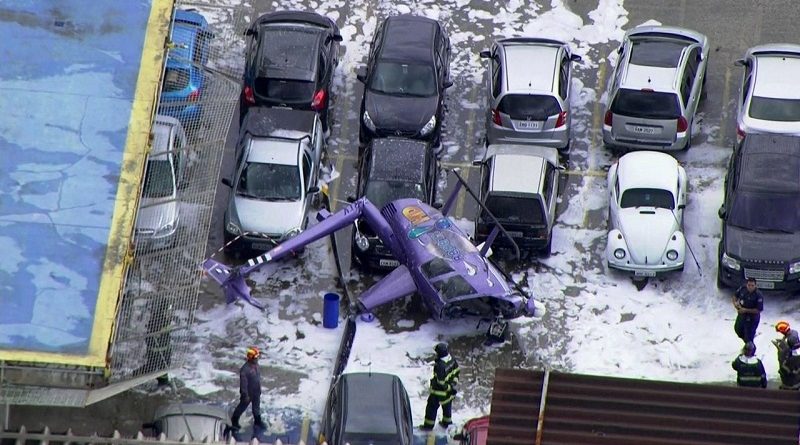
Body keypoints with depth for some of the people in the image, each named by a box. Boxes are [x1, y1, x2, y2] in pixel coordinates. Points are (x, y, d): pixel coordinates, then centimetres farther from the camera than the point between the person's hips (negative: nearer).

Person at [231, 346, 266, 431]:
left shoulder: (256, 365, -5)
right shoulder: (245, 369, -32)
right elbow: (243, 383, -27)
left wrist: (259, 389, 18)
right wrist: (245, 395, -22)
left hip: (256, 392, 7)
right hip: (248, 393, -7)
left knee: (257, 408, 20)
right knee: (242, 406, 13)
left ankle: (257, 421, 38)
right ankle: (234, 421, 33)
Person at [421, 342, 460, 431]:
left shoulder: (440, 366, -37)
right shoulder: (452, 360, -13)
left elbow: (441, 383, -31)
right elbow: (457, 370, 4)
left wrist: (450, 388, -16)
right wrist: (454, 382, 8)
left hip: (439, 391, -7)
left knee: (432, 407, 14)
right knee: (447, 406, 28)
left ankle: (428, 425, 29)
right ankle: (446, 422, 48)